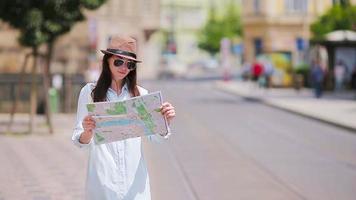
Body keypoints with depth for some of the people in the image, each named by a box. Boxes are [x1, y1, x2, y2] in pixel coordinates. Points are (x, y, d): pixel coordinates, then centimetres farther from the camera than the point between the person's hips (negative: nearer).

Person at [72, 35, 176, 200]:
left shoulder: (140, 94, 4)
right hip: (103, 179, -2)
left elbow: (156, 136, 3)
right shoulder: (90, 92, -2)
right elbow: (79, 141, -3)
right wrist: (87, 132, -24)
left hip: (135, 179, 2)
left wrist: (166, 121, -16)